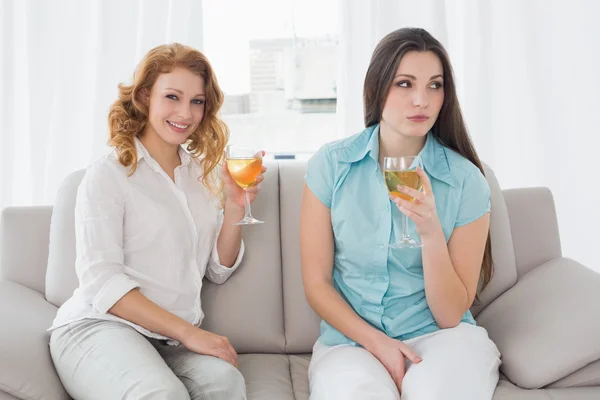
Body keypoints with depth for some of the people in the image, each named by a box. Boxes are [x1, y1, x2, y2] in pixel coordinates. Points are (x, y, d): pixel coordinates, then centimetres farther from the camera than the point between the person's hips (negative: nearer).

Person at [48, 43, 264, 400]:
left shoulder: (205, 173, 11)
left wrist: (235, 207, -3)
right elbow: (102, 282, -12)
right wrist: (188, 332, -19)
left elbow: (219, 271, 14)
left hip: (169, 338, 4)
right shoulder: (108, 175, -4)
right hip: (99, 326, -4)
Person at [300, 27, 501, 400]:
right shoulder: (330, 164, -5)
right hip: (351, 339, 0)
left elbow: (451, 315, -6)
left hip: (439, 336, 1)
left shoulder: (467, 181, -8)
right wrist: (376, 342, -14)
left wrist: (431, 234, -22)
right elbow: (316, 281, 0)